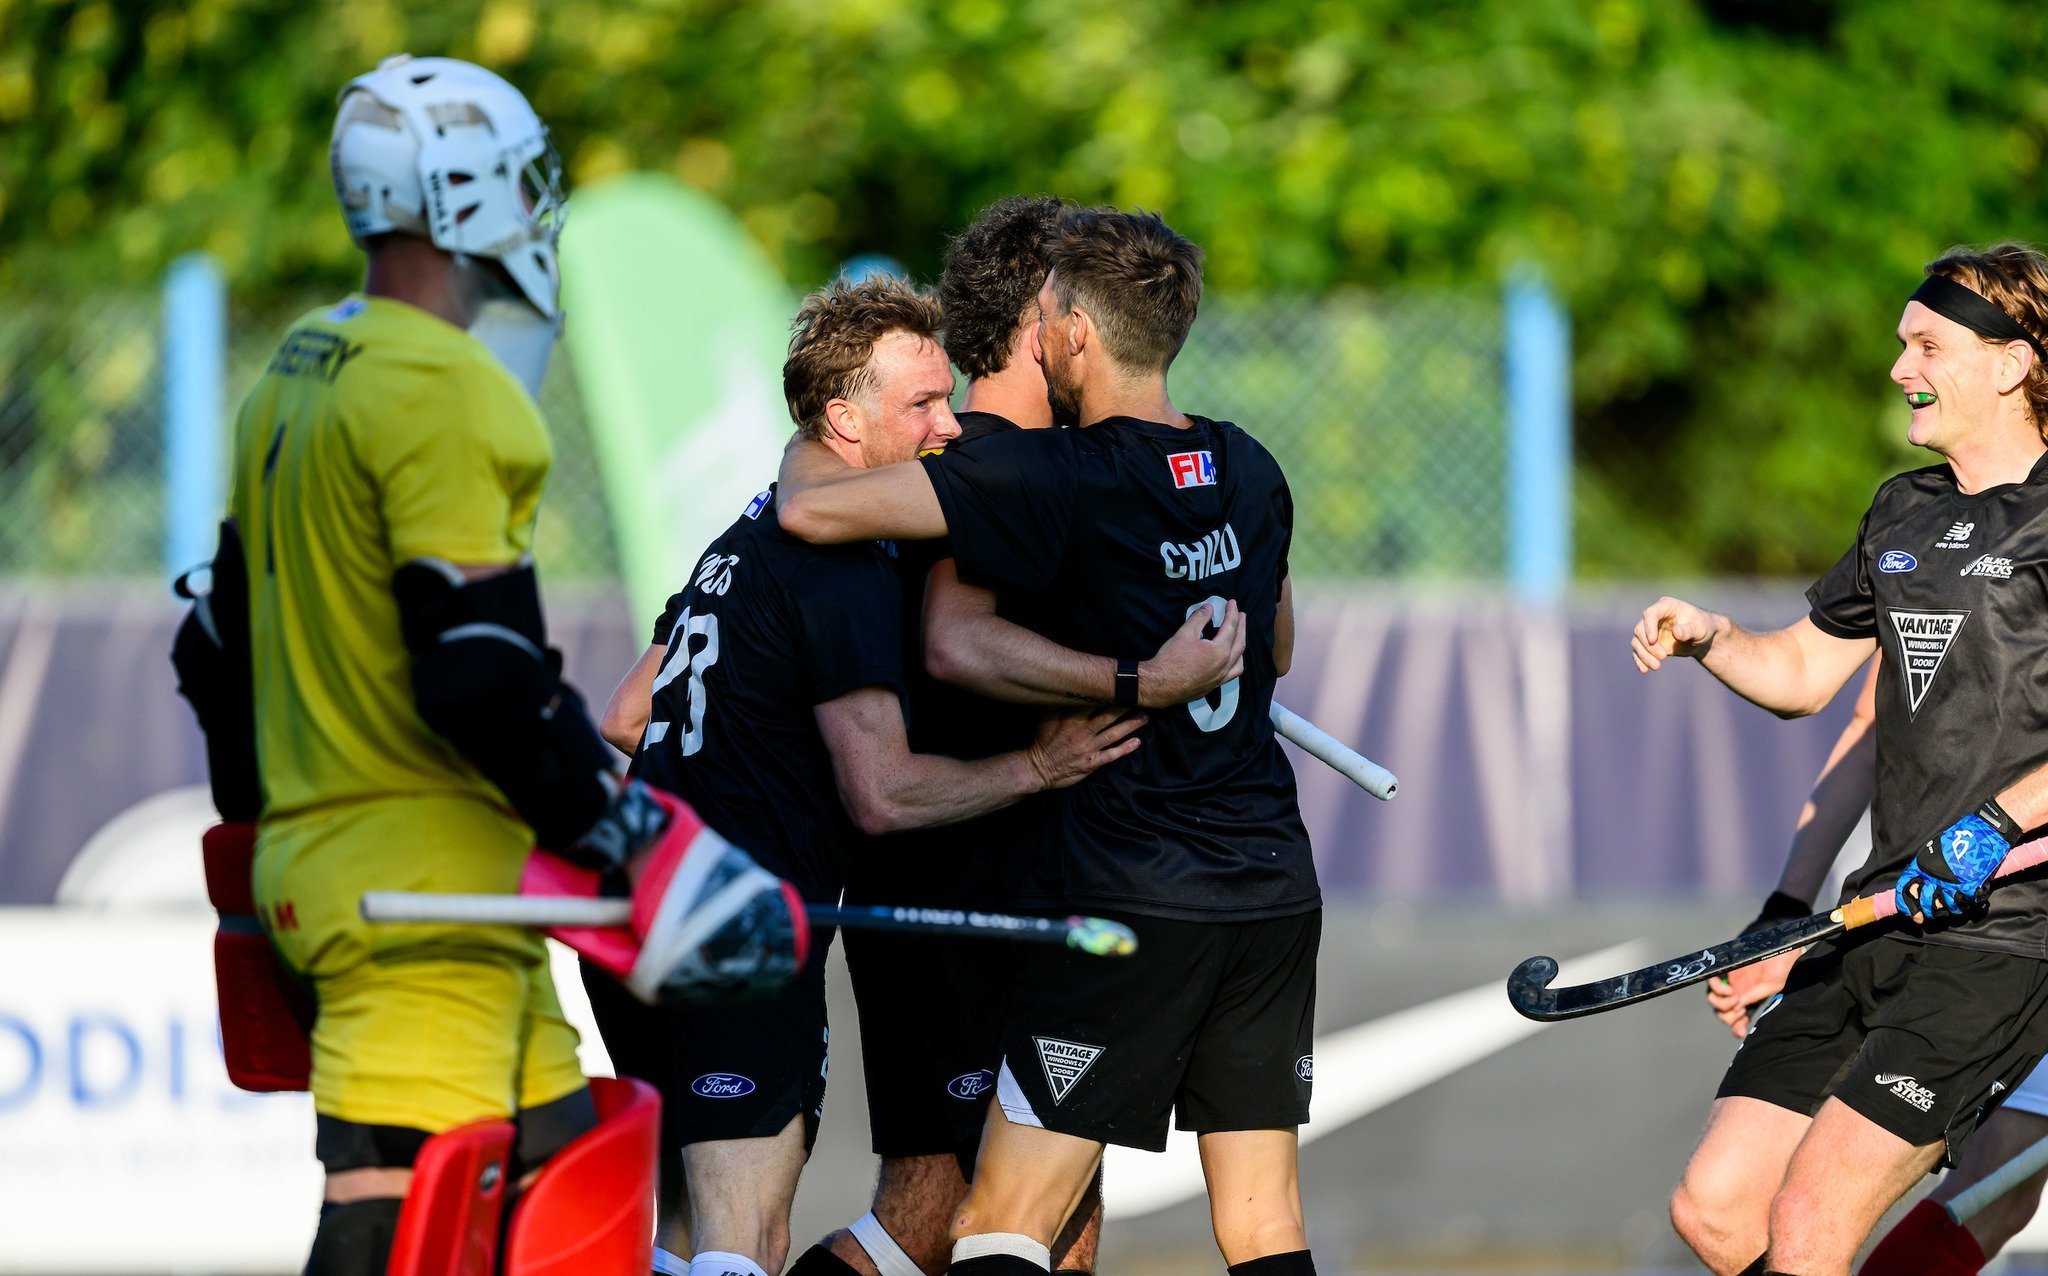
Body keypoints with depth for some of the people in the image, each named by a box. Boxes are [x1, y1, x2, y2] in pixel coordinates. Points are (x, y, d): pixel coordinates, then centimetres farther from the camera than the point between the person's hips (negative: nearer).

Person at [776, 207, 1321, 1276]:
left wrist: (805, 452, 5)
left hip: (1128, 898, -6)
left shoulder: (1058, 479, -13)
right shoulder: (1249, 471, 8)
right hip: (1273, 889, 6)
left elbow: (816, 510, -16)